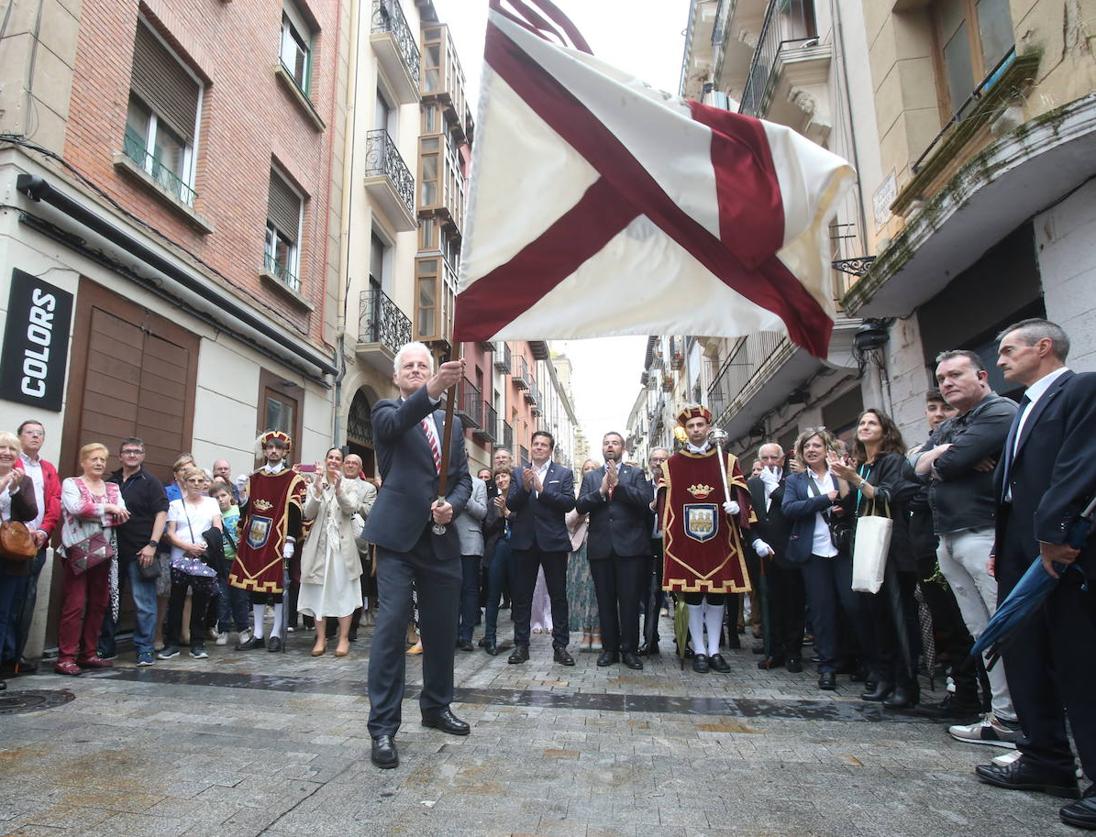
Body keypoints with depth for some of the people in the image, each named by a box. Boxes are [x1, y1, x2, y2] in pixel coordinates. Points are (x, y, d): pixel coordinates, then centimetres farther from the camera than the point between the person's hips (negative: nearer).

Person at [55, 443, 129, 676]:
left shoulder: (113, 488, 14)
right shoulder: (71, 483, 2)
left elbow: (121, 517, 1)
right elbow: (76, 507, -18)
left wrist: (91, 512, -11)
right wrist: (107, 508, -10)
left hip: (104, 552, 5)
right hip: (78, 551, -5)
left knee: (99, 604, 7)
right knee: (75, 604, -7)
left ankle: (89, 654, 17)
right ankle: (66, 657, 0)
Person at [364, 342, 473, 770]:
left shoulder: (451, 422, 17)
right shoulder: (386, 410, 3)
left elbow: (463, 478, 14)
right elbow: (396, 422, -23)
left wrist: (451, 505, -9)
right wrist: (433, 390, -41)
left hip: (440, 538, 5)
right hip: (398, 534, -5)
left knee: (442, 628, 12)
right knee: (392, 624, -9)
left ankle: (436, 707, 31)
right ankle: (383, 727, 2)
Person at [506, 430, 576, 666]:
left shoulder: (564, 474, 5)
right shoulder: (518, 473, 10)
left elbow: (569, 503, -8)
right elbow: (511, 504, 0)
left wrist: (542, 489, -15)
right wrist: (525, 487, -17)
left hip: (553, 541, -1)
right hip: (524, 541, 2)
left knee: (558, 596, 3)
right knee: (521, 595, 6)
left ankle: (560, 646, 12)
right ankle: (521, 645, 16)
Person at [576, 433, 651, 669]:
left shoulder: (635, 474, 8)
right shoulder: (591, 477, 14)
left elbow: (645, 501, -9)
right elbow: (580, 506, 1)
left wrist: (618, 485, -15)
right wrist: (601, 491, -12)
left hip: (630, 546, -2)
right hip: (600, 548, 2)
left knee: (630, 601, 1)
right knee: (605, 602, 8)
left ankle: (630, 650, 12)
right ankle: (609, 648, 18)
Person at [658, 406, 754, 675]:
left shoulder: (728, 461, 6)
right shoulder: (671, 465, 6)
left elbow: (741, 495, 2)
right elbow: (665, 504, 5)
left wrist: (737, 507, -19)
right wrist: (667, 536, -1)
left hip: (719, 542, 1)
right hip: (685, 543, 0)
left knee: (717, 596, 6)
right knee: (692, 596, 4)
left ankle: (714, 650, 17)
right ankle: (699, 651, 13)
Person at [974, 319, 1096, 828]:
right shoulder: (1027, 409, 22)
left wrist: (1053, 527, -24)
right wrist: (1001, 546, 14)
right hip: (1023, 554, 9)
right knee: (1026, 661, 12)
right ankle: (1047, 760, 23)